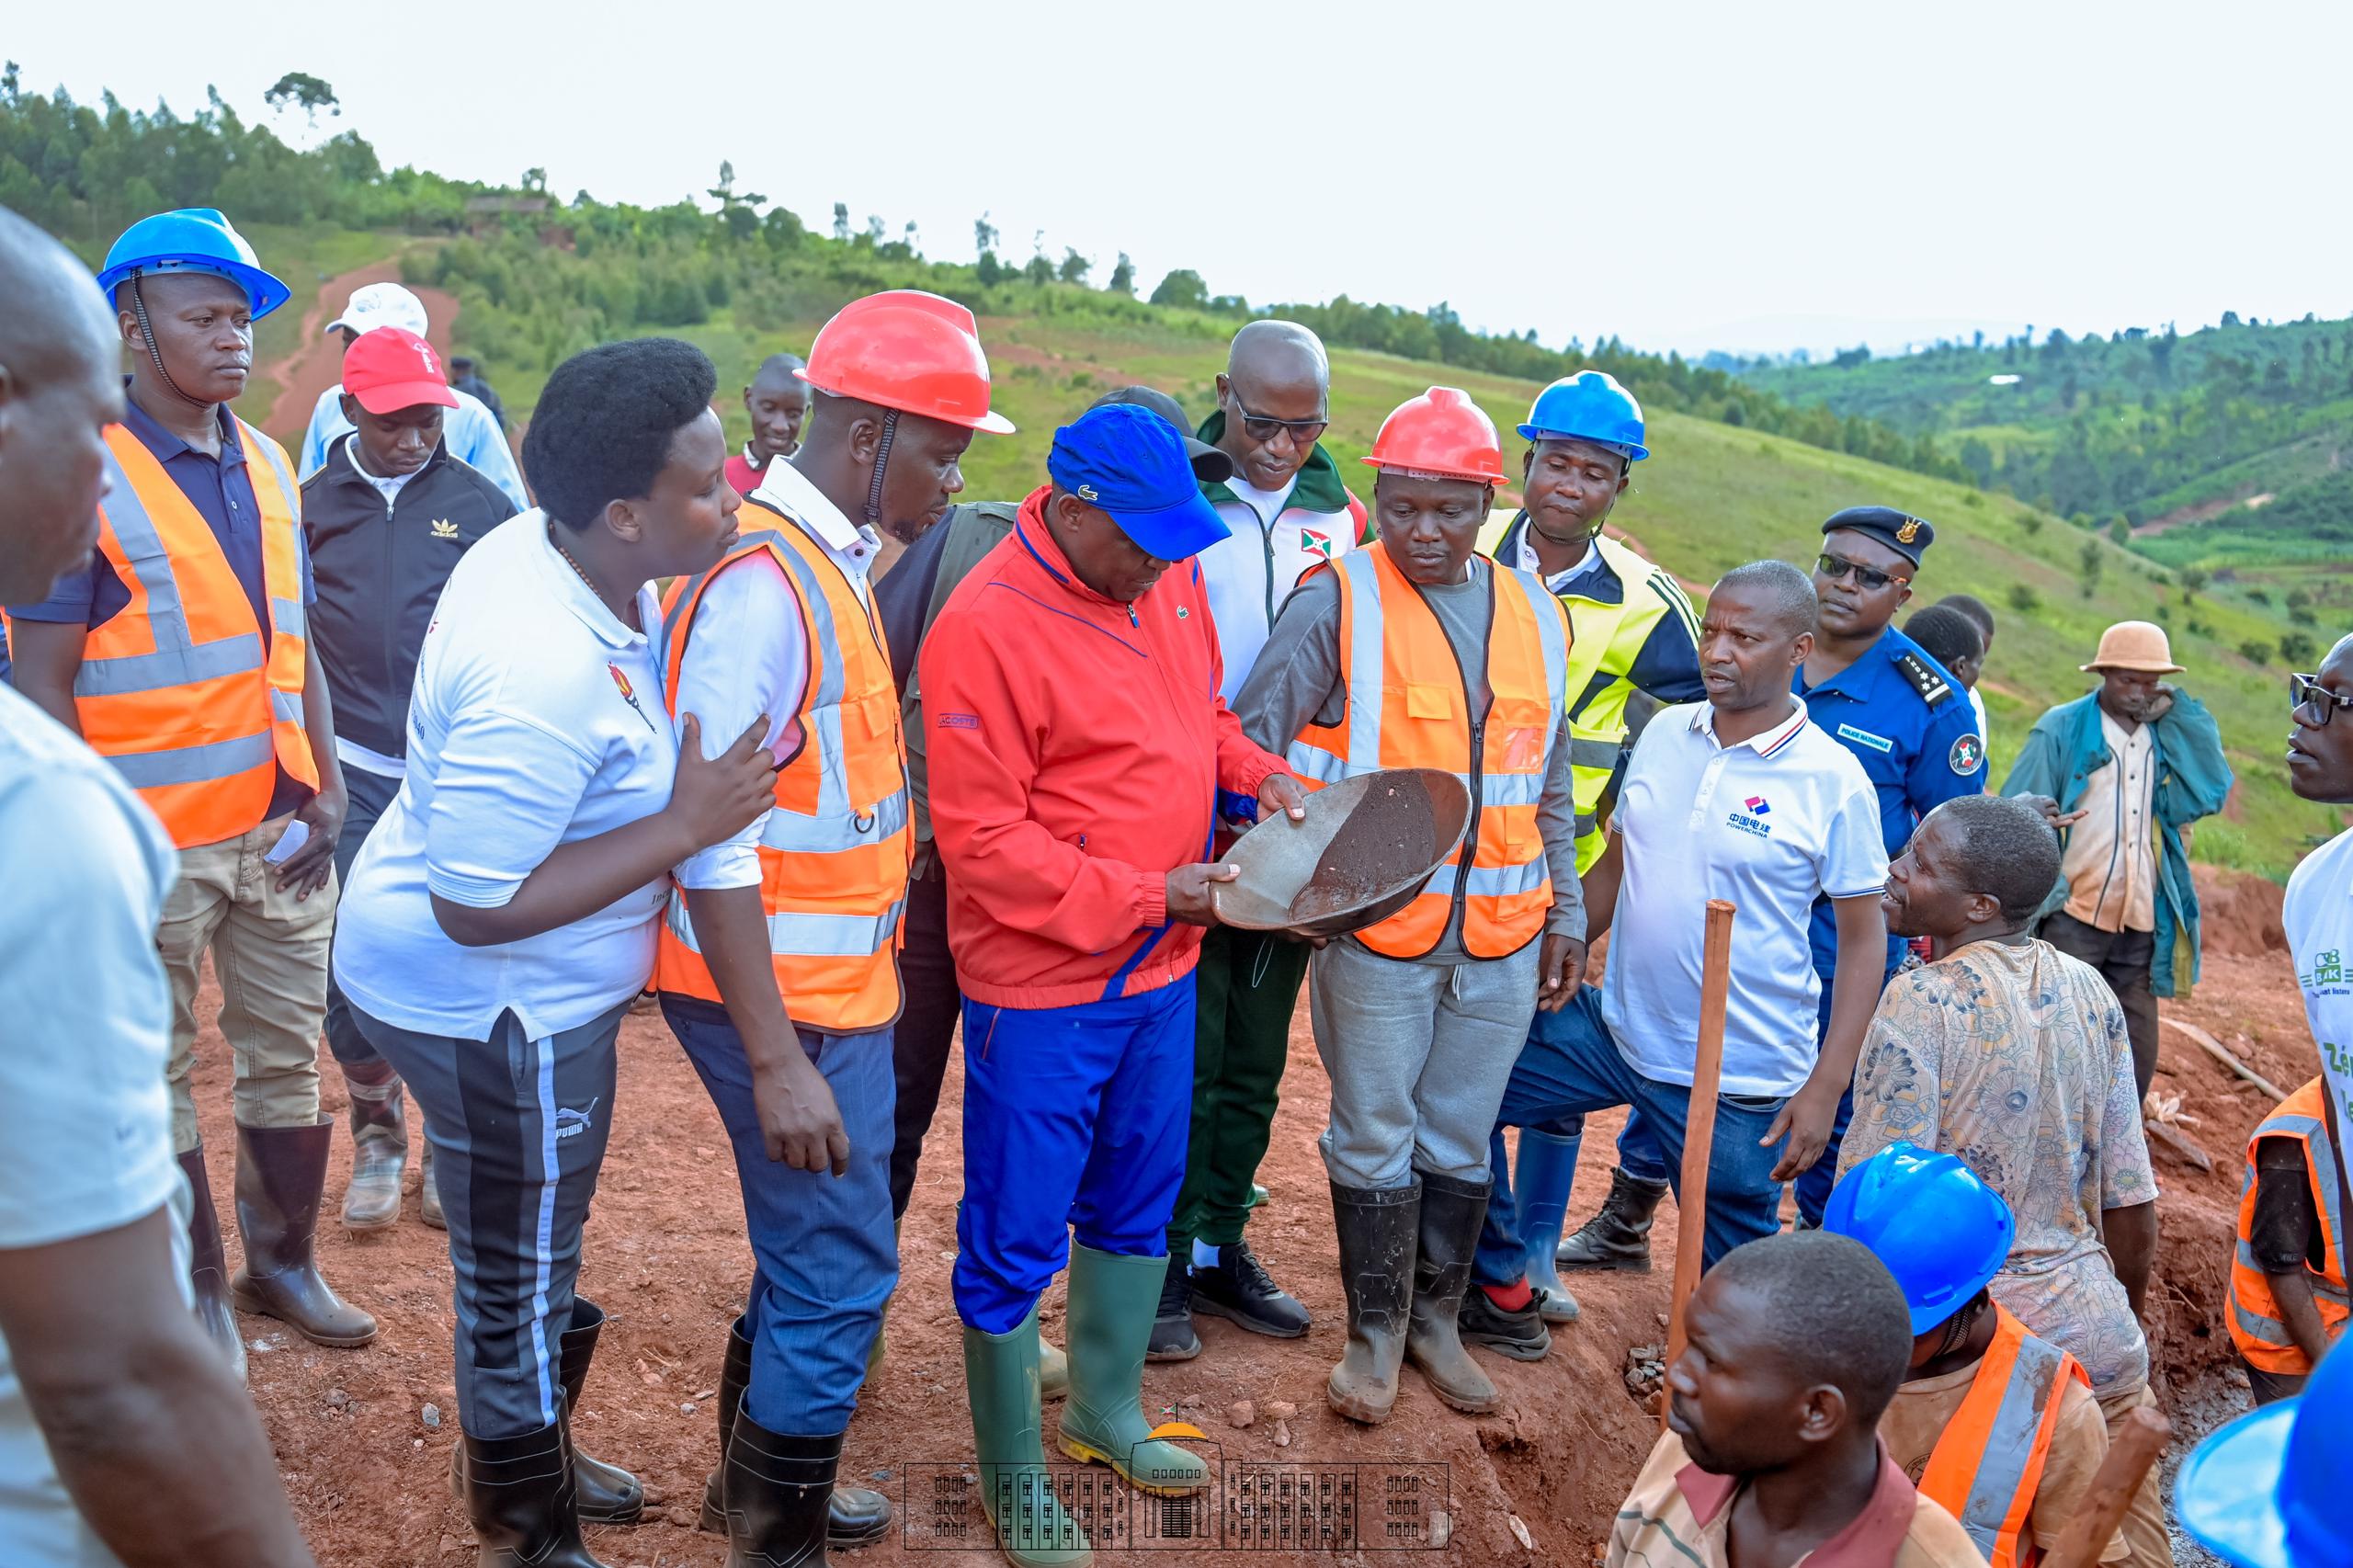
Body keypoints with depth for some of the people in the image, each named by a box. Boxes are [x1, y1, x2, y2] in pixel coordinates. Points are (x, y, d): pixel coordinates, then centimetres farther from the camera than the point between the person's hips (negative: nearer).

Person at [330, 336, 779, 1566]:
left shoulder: (540, 547, -7)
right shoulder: (544, 678, -35)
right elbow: (477, 907, -30)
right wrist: (681, 827, -29)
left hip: (531, 994, 9)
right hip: (488, 1004, -9)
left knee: (529, 1253, 28)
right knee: (520, 1282, 13)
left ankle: (522, 1456, 52)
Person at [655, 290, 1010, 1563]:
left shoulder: (832, 559, 9)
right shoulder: (764, 576, -20)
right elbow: (708, 837, -23)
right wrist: (776, 1062, -22)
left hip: (838, 977, 9)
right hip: (782, 995, -9)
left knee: (813, 1251, 21)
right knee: (840, 1276, 0)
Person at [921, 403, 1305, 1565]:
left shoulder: (1169, 578, 1)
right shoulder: (986, 627, -21)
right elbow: (982, 840, -21)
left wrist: (1260, 773, -2)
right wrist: (1146, 896, -20)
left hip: (1160, 970, 8)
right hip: (1041, 991, -7)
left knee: (1138, 1204, 22)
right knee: (1016, 1239, 8)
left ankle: (1106, 1412, 44)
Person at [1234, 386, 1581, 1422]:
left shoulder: (1534, 614, 7)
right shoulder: (1336, 603, -9)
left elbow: (1551, 781, 15)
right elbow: (1250, 744, -9)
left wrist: (1564, 910, 15)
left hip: (1501, 936, 4)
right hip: (1375, 925, -4)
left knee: (1461, 1137, 15)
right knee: (1375, 1135, 8)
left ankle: (1436, 1317, 33)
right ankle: (1375, 1330, 27)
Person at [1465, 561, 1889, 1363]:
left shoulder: (1833, 782, -12)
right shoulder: (1665, 731, 2)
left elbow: (1863, 936, -8)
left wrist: (1824, 1089, -13)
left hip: (1740, 1082, -5)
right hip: (1612, 1027, 5)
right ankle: (1502, 1298, 23)